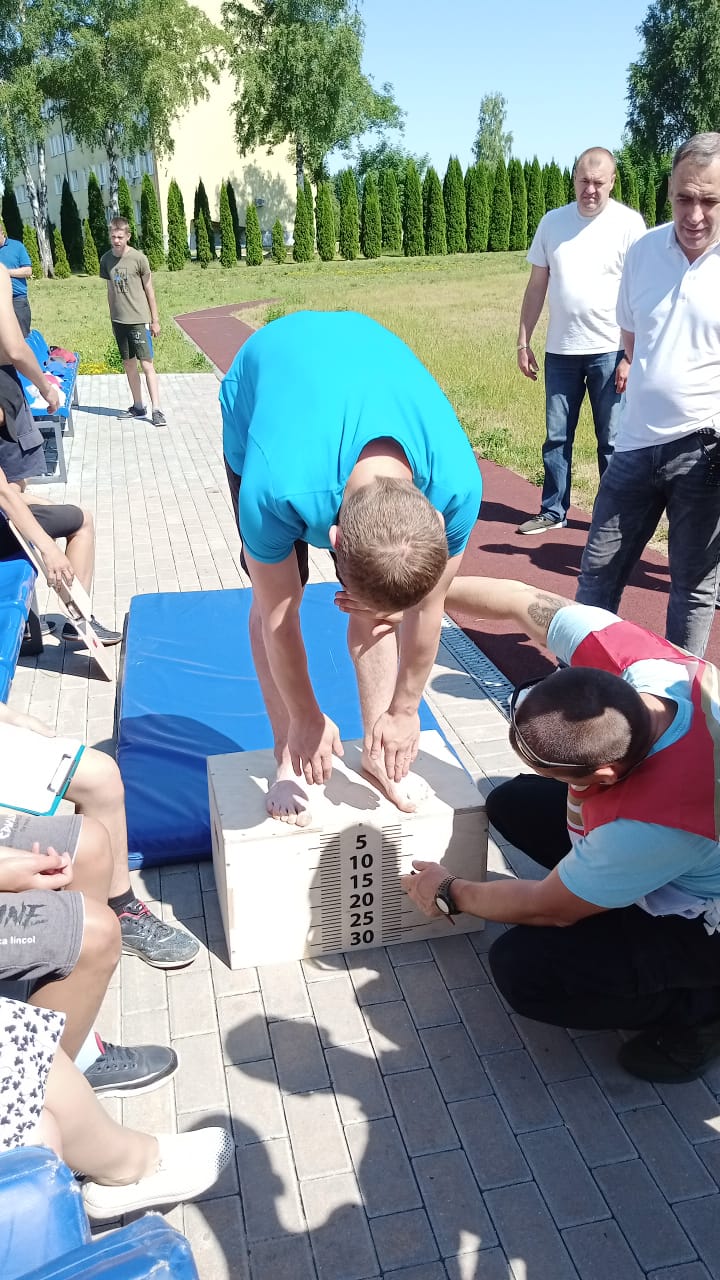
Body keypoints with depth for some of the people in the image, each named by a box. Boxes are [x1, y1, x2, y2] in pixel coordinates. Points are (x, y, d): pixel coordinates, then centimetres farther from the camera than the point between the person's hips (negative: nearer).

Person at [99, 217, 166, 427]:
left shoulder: (138, 258, -8)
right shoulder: (106, 259, 5)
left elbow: (149, 290, -2)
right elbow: (110, 290, 14)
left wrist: (155, 320, -1)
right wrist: (112, 317, 16)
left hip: (139, 320, -5)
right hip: (119, 321, 5)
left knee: (146, 364, -8)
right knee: (129, 364, 10)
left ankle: (157, 410, -7)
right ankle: (138, 406, 20)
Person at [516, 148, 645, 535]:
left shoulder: (628, 223, -5)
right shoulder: (552, 221, 6)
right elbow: (536, 287, 11)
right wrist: (523, 342, 7)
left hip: (610, 352, -3)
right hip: (560, 351, 3)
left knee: (612, 441, 4)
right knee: (556, 437, 9)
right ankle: (552, 511, 21)